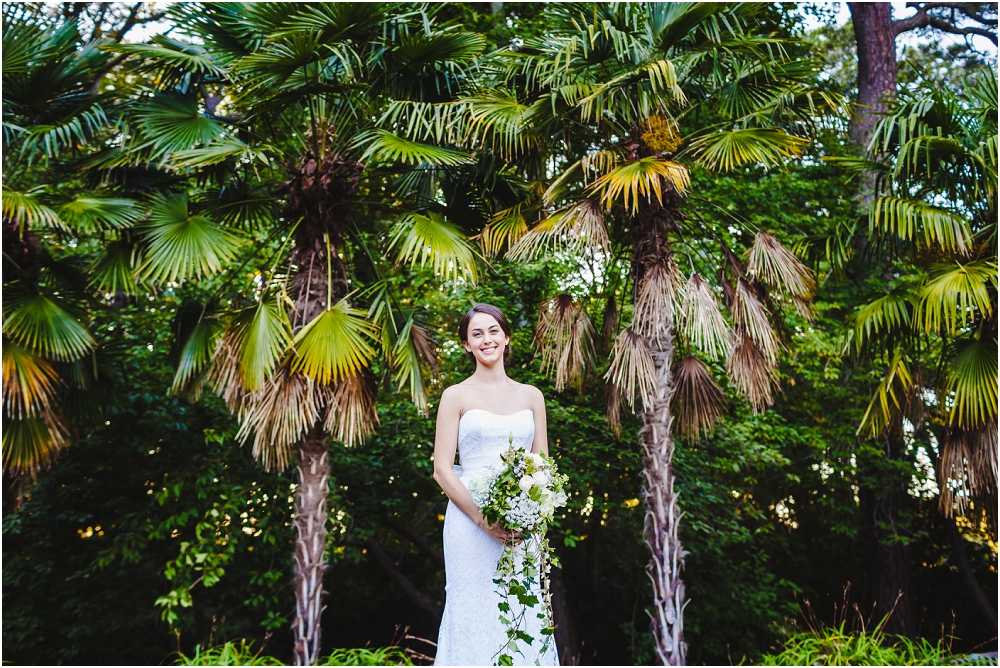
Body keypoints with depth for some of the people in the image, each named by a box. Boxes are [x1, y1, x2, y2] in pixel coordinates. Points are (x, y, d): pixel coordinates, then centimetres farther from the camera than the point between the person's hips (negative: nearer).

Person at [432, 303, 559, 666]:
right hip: (471, 523, -3)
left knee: (525, 618, 4)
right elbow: (442, 470, -4)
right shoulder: (456, 396, 2)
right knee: (473, 615, 0)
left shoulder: (531, 396, 12)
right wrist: (484, 519, -14)